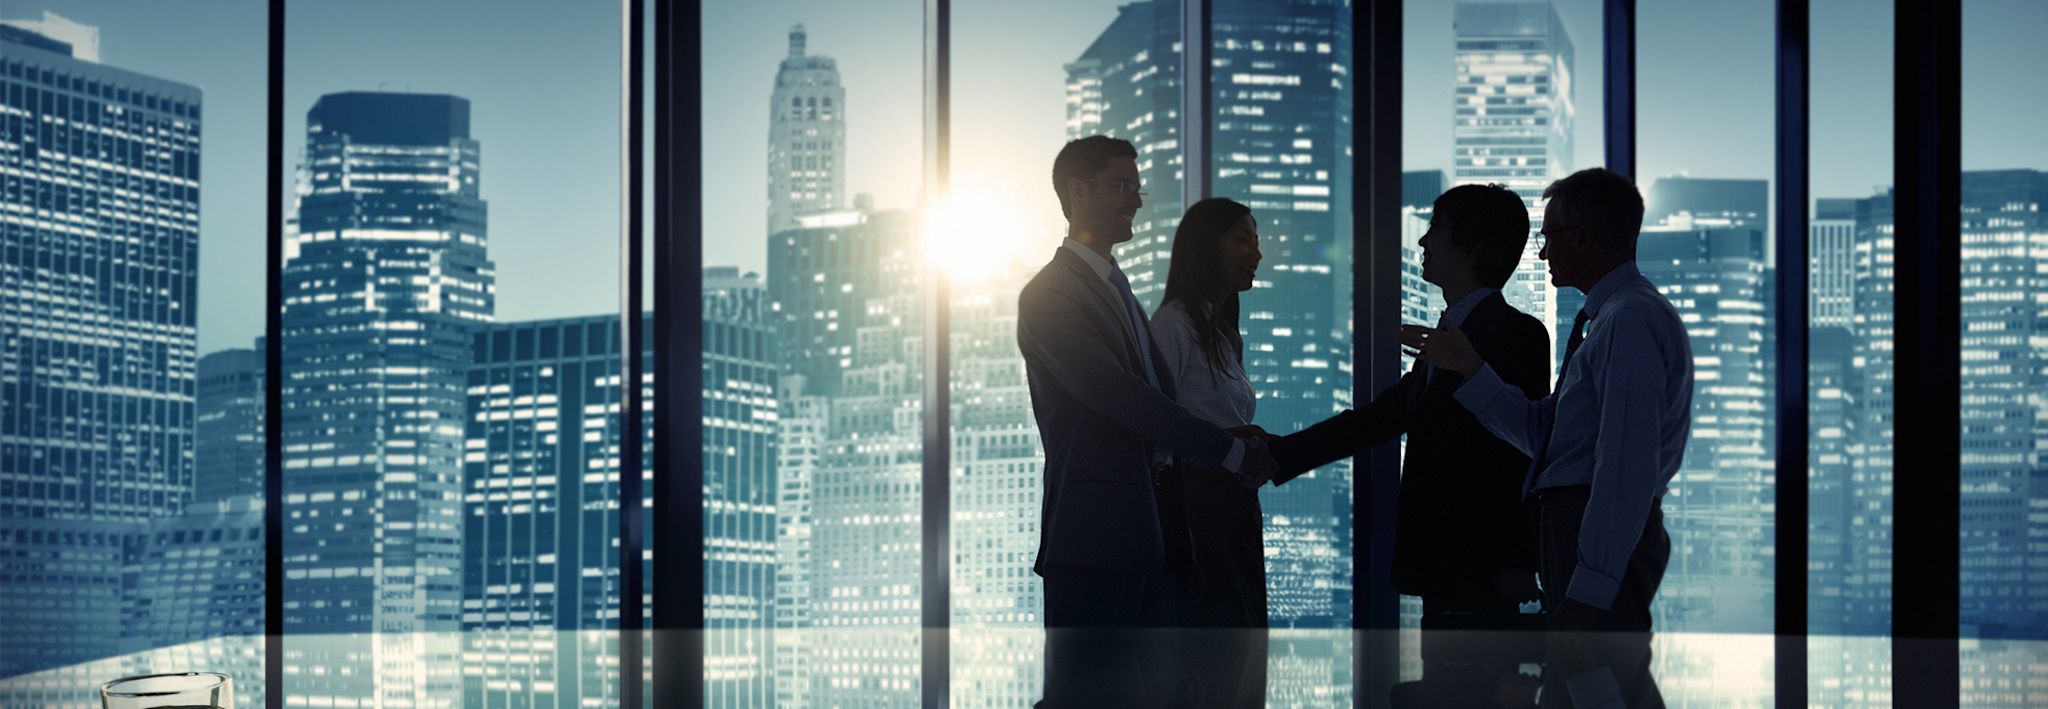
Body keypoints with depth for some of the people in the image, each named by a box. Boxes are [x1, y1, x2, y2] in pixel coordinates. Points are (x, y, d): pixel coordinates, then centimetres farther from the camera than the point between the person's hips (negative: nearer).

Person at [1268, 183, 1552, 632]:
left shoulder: (1516, 333, -10)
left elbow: (1525, 455, -16)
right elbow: (1371, 421, 22)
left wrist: (1517, 564, -20)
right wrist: (1273, 457, 17)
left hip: (1480, 574, -9)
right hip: (1445, 574, 9)